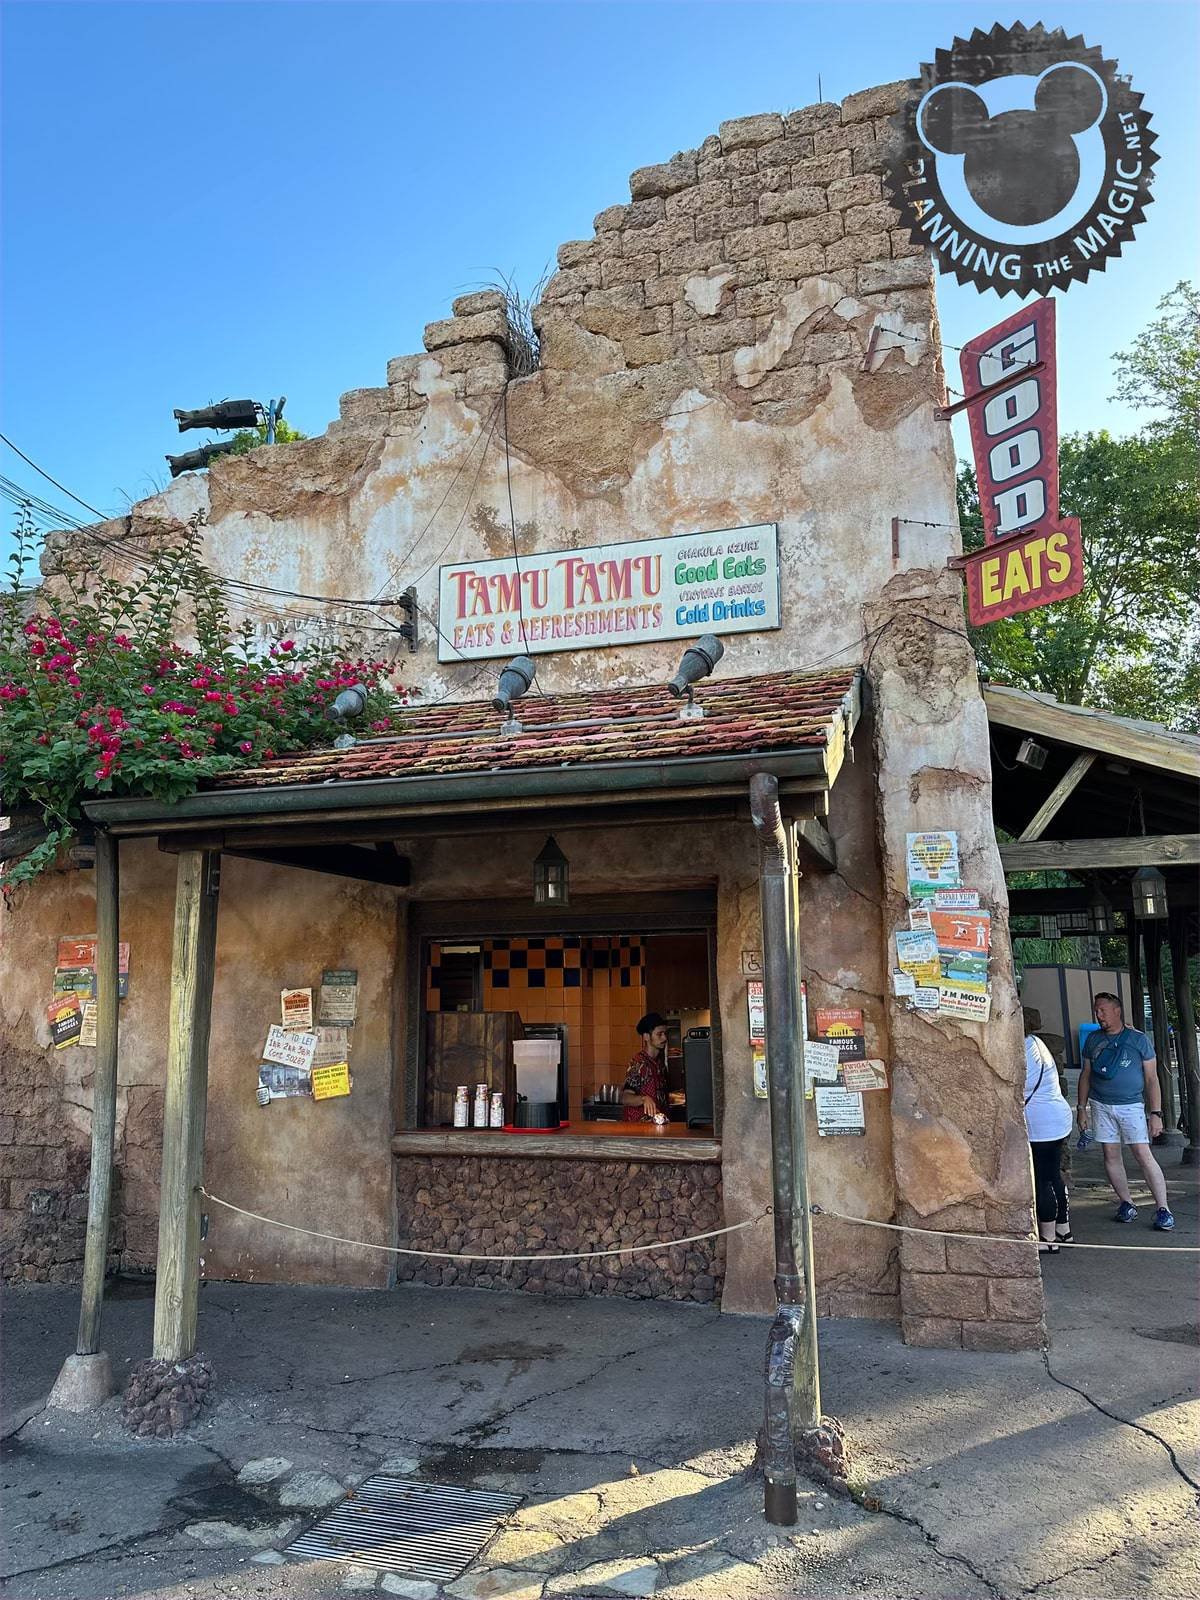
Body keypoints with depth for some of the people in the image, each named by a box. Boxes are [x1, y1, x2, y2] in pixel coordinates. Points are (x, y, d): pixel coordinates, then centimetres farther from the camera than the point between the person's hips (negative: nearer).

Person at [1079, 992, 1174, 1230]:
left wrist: (1155, 1112, -6)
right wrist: (1082, 1107, 10)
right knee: (1111, 1156, 5)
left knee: (1143, 1155, -9)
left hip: (1131, 1106, -4)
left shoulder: (1138, 1040, -3)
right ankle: (1126, 1204, 16)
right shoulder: (1093, 1040, 7)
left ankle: (1163, 1208, -3)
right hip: (1101, 1106, 4)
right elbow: (1085, 1075, 13)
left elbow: (1151, 1079, -1)